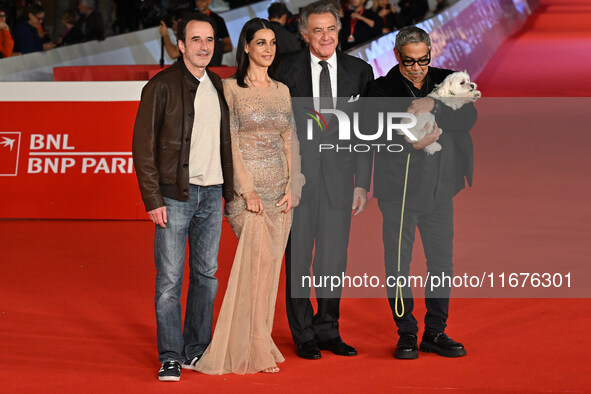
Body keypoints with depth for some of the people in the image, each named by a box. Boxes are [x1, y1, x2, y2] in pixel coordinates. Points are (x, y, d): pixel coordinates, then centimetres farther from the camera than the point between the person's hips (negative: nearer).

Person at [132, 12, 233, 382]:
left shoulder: (218, 86, 12)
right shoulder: (161, 86, -5)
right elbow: (144, 146, -7)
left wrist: (229, 192, 12)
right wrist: (153, 199, -12)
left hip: (211, 193, 6)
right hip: (175, 195, -5)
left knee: (206, 274, 10)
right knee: (170, 278, -2)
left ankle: (197, 349, 21)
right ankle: (170, 356, 6)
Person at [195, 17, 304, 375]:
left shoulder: (282, 91, 13)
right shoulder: (231, 89, -3)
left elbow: (290, 141, 11)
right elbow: (230, 143, -8)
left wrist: (291, 187, -1)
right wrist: (248, 188, -15)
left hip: (281, 190, 6)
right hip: (248, 187, -5)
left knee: (269, 265, 5)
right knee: (258, 257, -16)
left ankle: (259, 345, 13)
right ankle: (256, 350, -10)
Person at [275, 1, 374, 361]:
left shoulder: (359, 71, 4)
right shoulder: (289, 68, 0)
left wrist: (362, 182, 2)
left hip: (339, 176, 2)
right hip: (298, 173, -1)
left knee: (335, 256, 8)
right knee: (298, 255, 5)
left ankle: (328, 329, 23)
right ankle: (304, 334, 17)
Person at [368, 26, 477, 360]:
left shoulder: (446, 82, 5)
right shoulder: (382, 89, -3)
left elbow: (469, 117, -8)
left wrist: (434, 105, -22)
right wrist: (410, 142, -25)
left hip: (440, 190, 3)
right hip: (399, 190, -3)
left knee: (442, 262, 8)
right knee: (398, 264, 1)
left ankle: (436, 332, 19)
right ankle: (406, 334, 13)